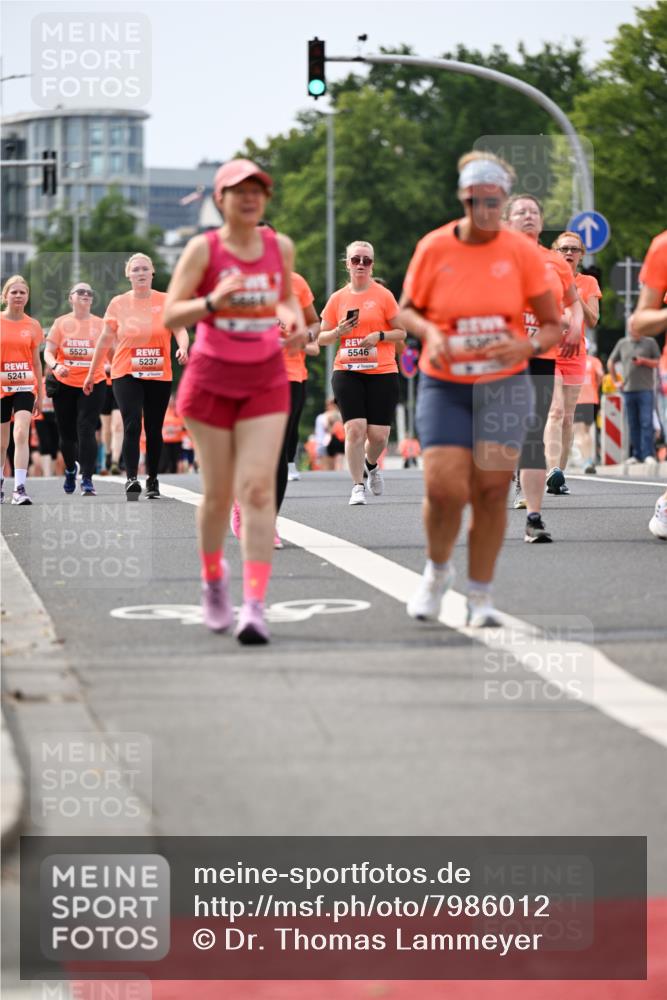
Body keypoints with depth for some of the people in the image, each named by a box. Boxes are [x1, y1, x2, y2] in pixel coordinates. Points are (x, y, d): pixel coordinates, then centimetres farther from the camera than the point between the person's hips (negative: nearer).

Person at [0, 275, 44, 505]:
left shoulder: (33, 326, 4)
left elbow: (36, 362, 11)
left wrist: (40, 394, 13)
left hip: (25, 387, 0)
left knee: (21, 435, -18)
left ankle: (20, 488, -21)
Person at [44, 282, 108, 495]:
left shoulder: (100, 324, 6)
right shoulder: (61, 323, 6)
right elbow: (48, 352, 2)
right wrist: (55, 366, -20)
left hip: (94, 383, -1)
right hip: (65, 384, 1)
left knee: (86, 430, -15)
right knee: (67, 434, 10)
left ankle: (87, 480, -15)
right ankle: (70, 470, 38)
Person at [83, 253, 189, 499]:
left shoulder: (166, 301, 1)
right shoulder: (118, 304, 3)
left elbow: (180, 331, -6)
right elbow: (105, 340, 9)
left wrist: (183, 348, -29)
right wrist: (91, 373, 13)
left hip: (159, 375, 1)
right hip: (126, 375, -1)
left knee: (154, 430, 7)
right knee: (132, 425, -17)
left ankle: (153, 481, 21)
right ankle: (131, 479, -22)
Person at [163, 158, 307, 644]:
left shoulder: (280, 246, 3)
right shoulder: (203, 249, -7)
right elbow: (171, 315, -11)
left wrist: (295, 321, -1)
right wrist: (214, 301, -29)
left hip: (266, 381, 1)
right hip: (212, 379, -1)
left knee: (258, 489, -12)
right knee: (218, 493, 6)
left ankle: (255, 606, -17)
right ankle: (213, 578, 34)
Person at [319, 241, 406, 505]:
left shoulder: (383, 295, 2)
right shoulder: (337, 298, 8)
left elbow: (401, 332, 4)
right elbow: (321, 338, 12)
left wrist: (380, 336, -13)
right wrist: (339, 332, -8)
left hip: (382, 373, -1)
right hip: (347, 372, 1)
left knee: (379, 434, -2)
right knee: (354, 428, -13)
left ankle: (371, 464, 32)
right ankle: (358, 486, -3)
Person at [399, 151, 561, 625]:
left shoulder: (523, 252, -4)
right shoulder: (433, 248, -5)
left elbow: (553, 325, 1)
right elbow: (407, 310, 7)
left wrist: (527, 345, -20)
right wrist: (430, 333, -14)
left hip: (504, 387, 1)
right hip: (445, 386, 0)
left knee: (491, 491, -6)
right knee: (445, 490, -12)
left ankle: (481, 596, 10)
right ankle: (438, 569, 19)